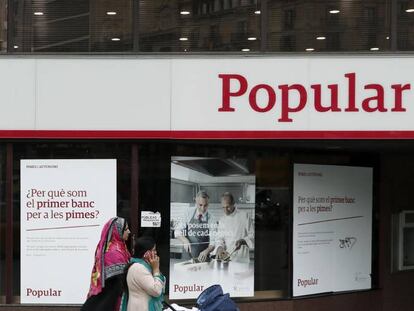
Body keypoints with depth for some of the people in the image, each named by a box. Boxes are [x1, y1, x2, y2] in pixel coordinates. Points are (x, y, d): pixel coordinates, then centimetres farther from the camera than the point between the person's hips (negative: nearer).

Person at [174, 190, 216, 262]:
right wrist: (185, 240, -17)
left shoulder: (210, 220, -6)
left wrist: (206, 251, -28)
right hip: (187, 255, 1)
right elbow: (178, 232, 2)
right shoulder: (189, 213, -1)